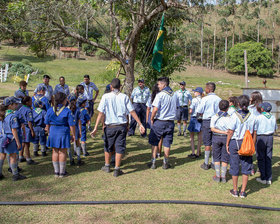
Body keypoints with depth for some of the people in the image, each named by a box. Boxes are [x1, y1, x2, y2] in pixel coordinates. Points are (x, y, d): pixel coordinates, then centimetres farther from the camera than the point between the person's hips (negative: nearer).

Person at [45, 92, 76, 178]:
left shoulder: (50, 110, 1)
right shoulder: (67, 111, -11)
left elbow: (47, 124, 7)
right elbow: (71, 125, -10)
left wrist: (49, 132, 20)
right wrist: (73, 135, 1)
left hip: (53, 132, 4)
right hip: (63, 132, -4)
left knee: (55, 152, 13)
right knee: (62, 152, 6)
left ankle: (56, 171, 19)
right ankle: (62, 172, 14)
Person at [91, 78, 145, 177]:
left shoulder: (106, 97, -5)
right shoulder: (124, 97, -2)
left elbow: (101, 113, -9)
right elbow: (132, 112, -3)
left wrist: (95, 128, -8)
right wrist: (140, 124, 3)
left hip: (110, 126, 0)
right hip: (122, 125, 0)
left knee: (108, 146, 18)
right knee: (119, 147, 8)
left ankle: (107, 166, 33)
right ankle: (117, 170, 12)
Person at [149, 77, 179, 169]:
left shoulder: (160, 95, -14)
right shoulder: (174, 95, 4)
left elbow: (155, 109, -18)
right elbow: (176, 107, 15)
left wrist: (152, 119, -5)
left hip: (159, 121, -4)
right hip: (170, 122, 4)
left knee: (154, 143, 9)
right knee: (167, 143, 11)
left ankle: (153, 162, 13)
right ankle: (165, 163, 17)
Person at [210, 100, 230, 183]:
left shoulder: (214, 117, -2)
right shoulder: (230, 118, -8)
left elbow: (212, 129, -11)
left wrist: (223, 132, -14)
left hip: (216, 138, 1)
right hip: (226, 138, -1)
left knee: (217, 157, 11)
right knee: (225, 158, 9)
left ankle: (217, 176, 11)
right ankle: (223, 176, 12)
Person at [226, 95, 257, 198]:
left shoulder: (235, 116, -12)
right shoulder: (252, 117, -4)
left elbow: (230, 132, -10)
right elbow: (254, 133, 3)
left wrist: (227, 144, 1)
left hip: (235, 143, -2)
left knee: (234, 167, 9)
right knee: (246, 168, 11)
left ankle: (235, 191, 19)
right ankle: (243, 191, 16)